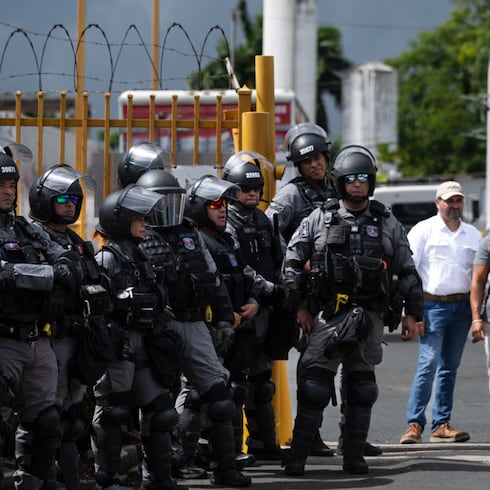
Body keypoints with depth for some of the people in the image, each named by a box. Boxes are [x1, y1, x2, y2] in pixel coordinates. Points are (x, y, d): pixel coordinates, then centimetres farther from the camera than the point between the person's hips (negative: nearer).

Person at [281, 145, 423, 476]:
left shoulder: (387, 224, 10)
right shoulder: (319, 220, 5)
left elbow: (407, 271, 12)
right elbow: (292, 263, 7)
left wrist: (413, 313, 8)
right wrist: (300, 306, 2)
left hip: (370, 318, 2)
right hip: (328, 315, -2)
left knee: (361, 387, 6)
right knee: (315, 385, -9)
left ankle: (355, 456, 12)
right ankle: (298, 456, -7)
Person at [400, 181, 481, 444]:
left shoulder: (473, 234, 14)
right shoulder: (423, 230, 1)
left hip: (462, 306, 4)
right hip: (433, 304, -4)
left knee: (450, 367, 6)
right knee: (428, 363, -12)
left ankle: (441, 425, 10)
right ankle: (415, 424, -11)